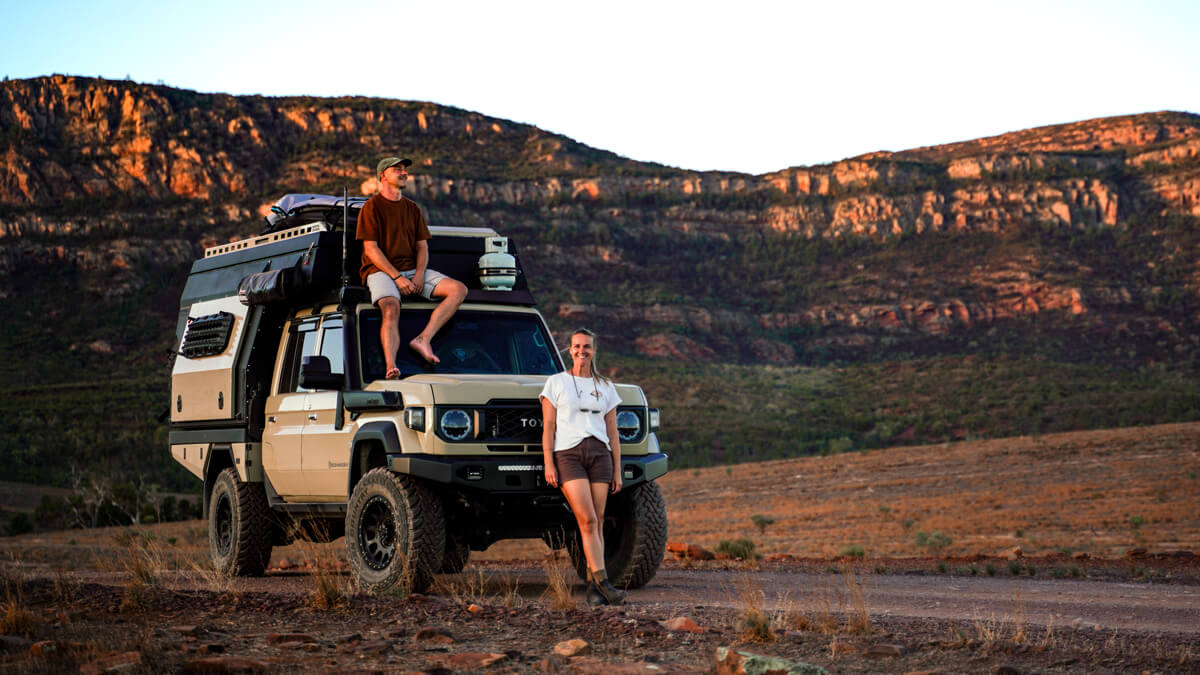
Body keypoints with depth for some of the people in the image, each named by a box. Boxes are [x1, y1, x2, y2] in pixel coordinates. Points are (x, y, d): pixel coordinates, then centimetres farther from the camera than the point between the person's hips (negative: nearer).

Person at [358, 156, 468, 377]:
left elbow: (422, 246, 14)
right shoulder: (372, 207, 0)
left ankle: (423, 339, -25)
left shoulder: (412, 208, 18)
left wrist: (420, 274, -7)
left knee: (459, 290, -14)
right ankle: (390, 367, -50)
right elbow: (371, 249, -8)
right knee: (391, 309, -35)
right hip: (381, 271, -6)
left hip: (412, 270, 6)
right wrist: (397, 277, -17)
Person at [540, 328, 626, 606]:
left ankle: (593, 586, 1)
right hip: (568, 454, -3)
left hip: (599, 454, 3)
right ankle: (603, 581, -21)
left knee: (597, 522, -2)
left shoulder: (605, 387, 15)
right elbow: (548, 427, 3)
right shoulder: (556, 383, 8)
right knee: (587, 520, -16)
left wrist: (617, 470, 10)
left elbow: (612, 432, 16)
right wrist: (548, 464, -6)